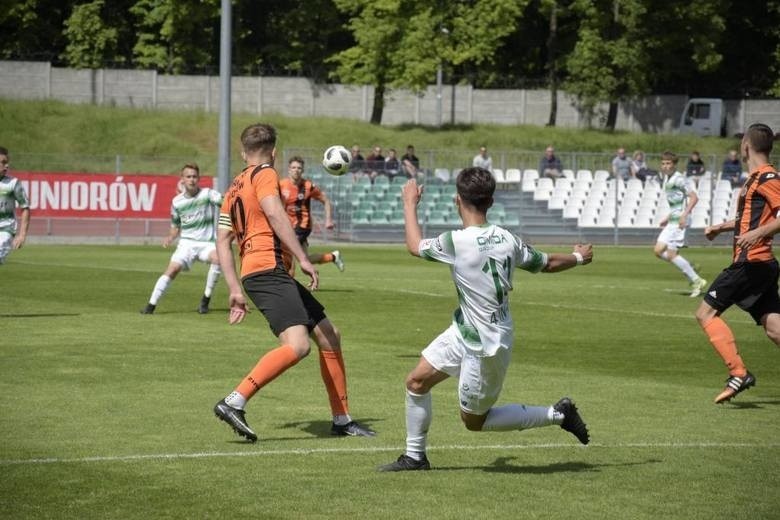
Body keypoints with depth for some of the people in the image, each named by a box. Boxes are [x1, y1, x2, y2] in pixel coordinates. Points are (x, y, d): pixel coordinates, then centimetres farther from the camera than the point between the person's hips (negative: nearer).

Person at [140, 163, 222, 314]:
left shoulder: (207, 194, -4)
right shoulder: (177, 202, 6)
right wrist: (170, 237, -1)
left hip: (207, 243, -2)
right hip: (186, 242, 2)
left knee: (217, 258, -33)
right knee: (172, 269, -19)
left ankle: (205, 300, -17)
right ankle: (151, 305, -11)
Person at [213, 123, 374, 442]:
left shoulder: (234, 189, 23)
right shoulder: (264, 174, 0)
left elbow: (222, 242, 18)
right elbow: (275, 215, -17)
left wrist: (235, 290, 14)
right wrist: (303, 259, -19)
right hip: (267, 269, -10)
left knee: (329, 335, 13)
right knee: (297, 344, -25)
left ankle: (341, 419, 18)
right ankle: (234, 403, -29)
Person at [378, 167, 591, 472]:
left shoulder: (457, 242, -26)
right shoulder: (507, 240, -6)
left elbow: (415, 246, -6)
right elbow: (547, 263, 8)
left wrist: (410, 203, 9)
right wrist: (579, 258, 30)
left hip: (485, 346, -8)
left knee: (473, 421, 9)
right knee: (416, 381, 13)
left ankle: (557, 415, 11)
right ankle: (415, 456, 24)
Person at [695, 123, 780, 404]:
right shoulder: (756, 178, 19)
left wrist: (757, 233, -31)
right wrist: (722, 227, 35)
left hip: (751, 262, -10)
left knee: (706, 312, -5)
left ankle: (738, 373, -12)